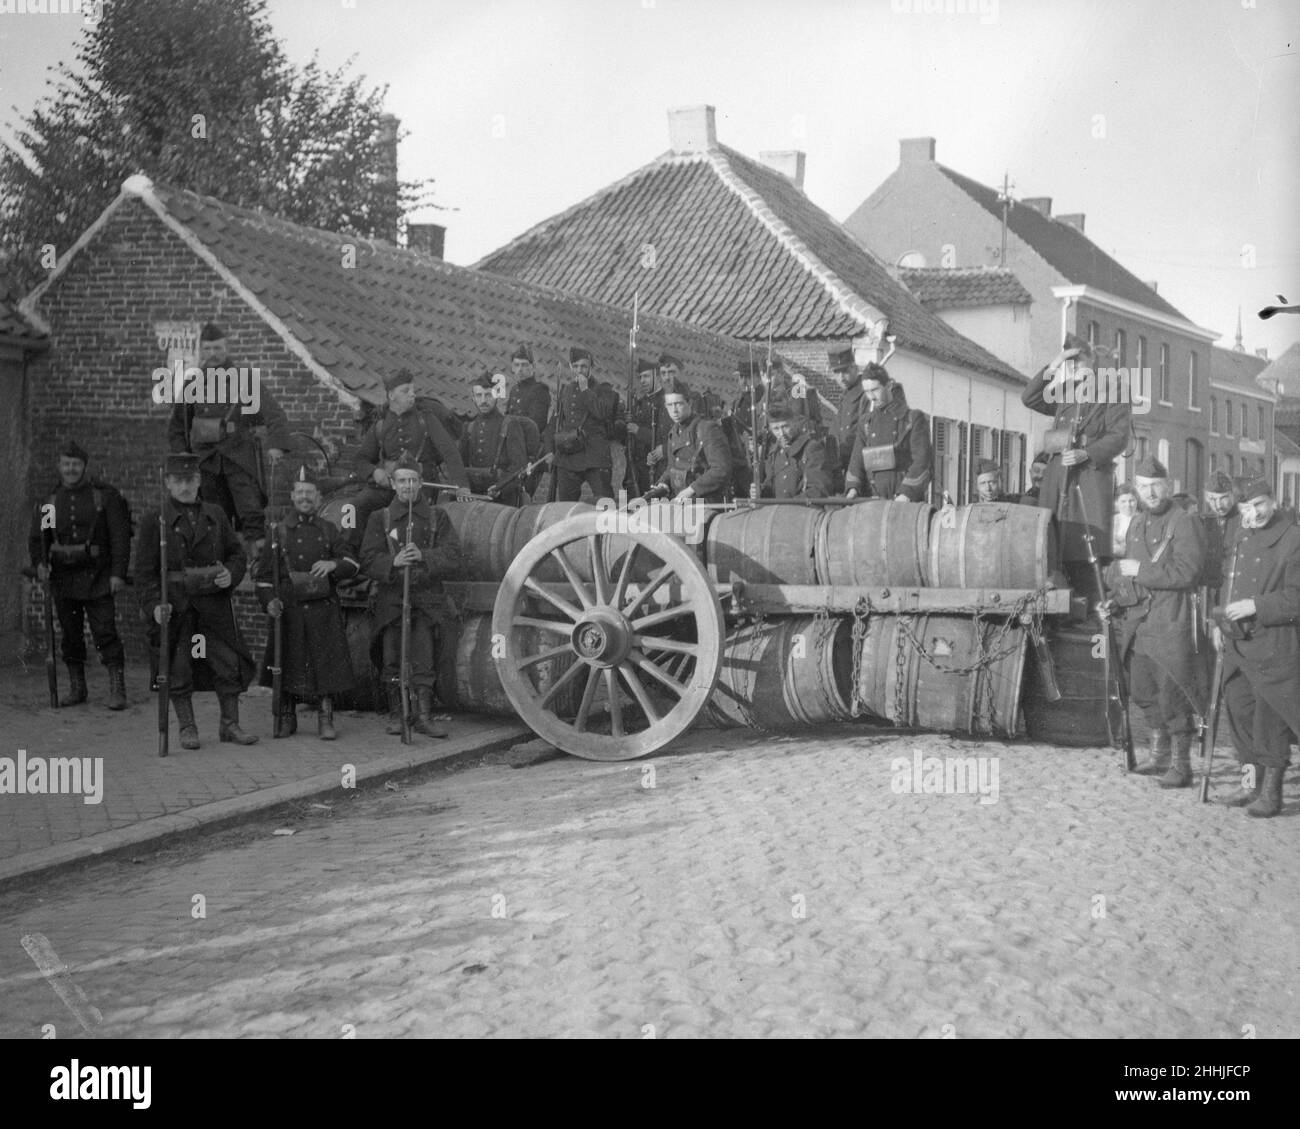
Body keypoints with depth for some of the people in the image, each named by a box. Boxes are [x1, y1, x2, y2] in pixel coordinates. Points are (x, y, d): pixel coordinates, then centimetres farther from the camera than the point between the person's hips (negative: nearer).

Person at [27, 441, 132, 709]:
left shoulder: (105, 495, -2)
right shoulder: (49, 501, 8)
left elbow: (120, 535, -5)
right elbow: (36, 538, 12)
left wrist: (118, 573, -12)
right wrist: (39, 563, -9)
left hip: (97, 577, -4)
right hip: (63, 577, 4)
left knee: (105, 633, -9)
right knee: (70, 636, 10)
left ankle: (117, 690, -7)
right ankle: (76, 688, 21)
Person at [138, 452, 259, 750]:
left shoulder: (216, 515, 11)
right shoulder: (155, 520, 0)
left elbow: (237, 553, 15)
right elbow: (145, 569, -2)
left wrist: (231, 574, -7)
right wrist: (154, 605, -15)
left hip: (214, 605, 3)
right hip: (176, 607, -3)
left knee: (229, 664, 2)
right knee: (179, 670, 2)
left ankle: (230, 725, 14)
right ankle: (187, 728, 14)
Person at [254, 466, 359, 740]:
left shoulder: (329, 530, 11)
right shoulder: (279, 531, 7)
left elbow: (353, 563, 7)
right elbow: (262, 571, 7)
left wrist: (333, 565, -14)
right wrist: (268, 600, -7)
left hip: (323, 609, 0)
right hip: (288, 609, 0)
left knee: (326, 663, -3)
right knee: (287, 664, 3)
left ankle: (325, 721, 5)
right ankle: (286, 720, 15)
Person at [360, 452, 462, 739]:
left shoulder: (437, 516, 8)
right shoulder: (380, 519, 8)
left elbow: (452, 557, -2)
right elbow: (369, 560, -1)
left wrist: (423, 556, -19)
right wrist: (393, 562, -20)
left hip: (427, 599, 0)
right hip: (391, 599, 0)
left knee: (425, 660, -3)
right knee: (393, 662, 3)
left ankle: (425, 717, 3)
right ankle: (395, 715, 16)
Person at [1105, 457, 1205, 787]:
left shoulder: (1182, 522, -8)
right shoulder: (1136, 524, 17)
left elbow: (1187, 571, -20)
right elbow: (1124, 568, 28)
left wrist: (1140, 570, -17)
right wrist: (1113, 598, 12)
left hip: (1169, 623, -8)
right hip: (1136, 622, 8)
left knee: (1172, 695, -6)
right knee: (1143, 692, 15)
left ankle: (1180, 765, 2)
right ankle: (1159, 756, 29)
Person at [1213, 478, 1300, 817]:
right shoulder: (1242, 538, 15)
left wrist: (1255, 606, -19)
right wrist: (1221, 623, 17)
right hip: (1238, 643, 8)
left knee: (1270, 719, -3)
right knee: (1240, 711, 12)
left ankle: (1271, 792, 6)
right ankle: (1252, 783, 24)